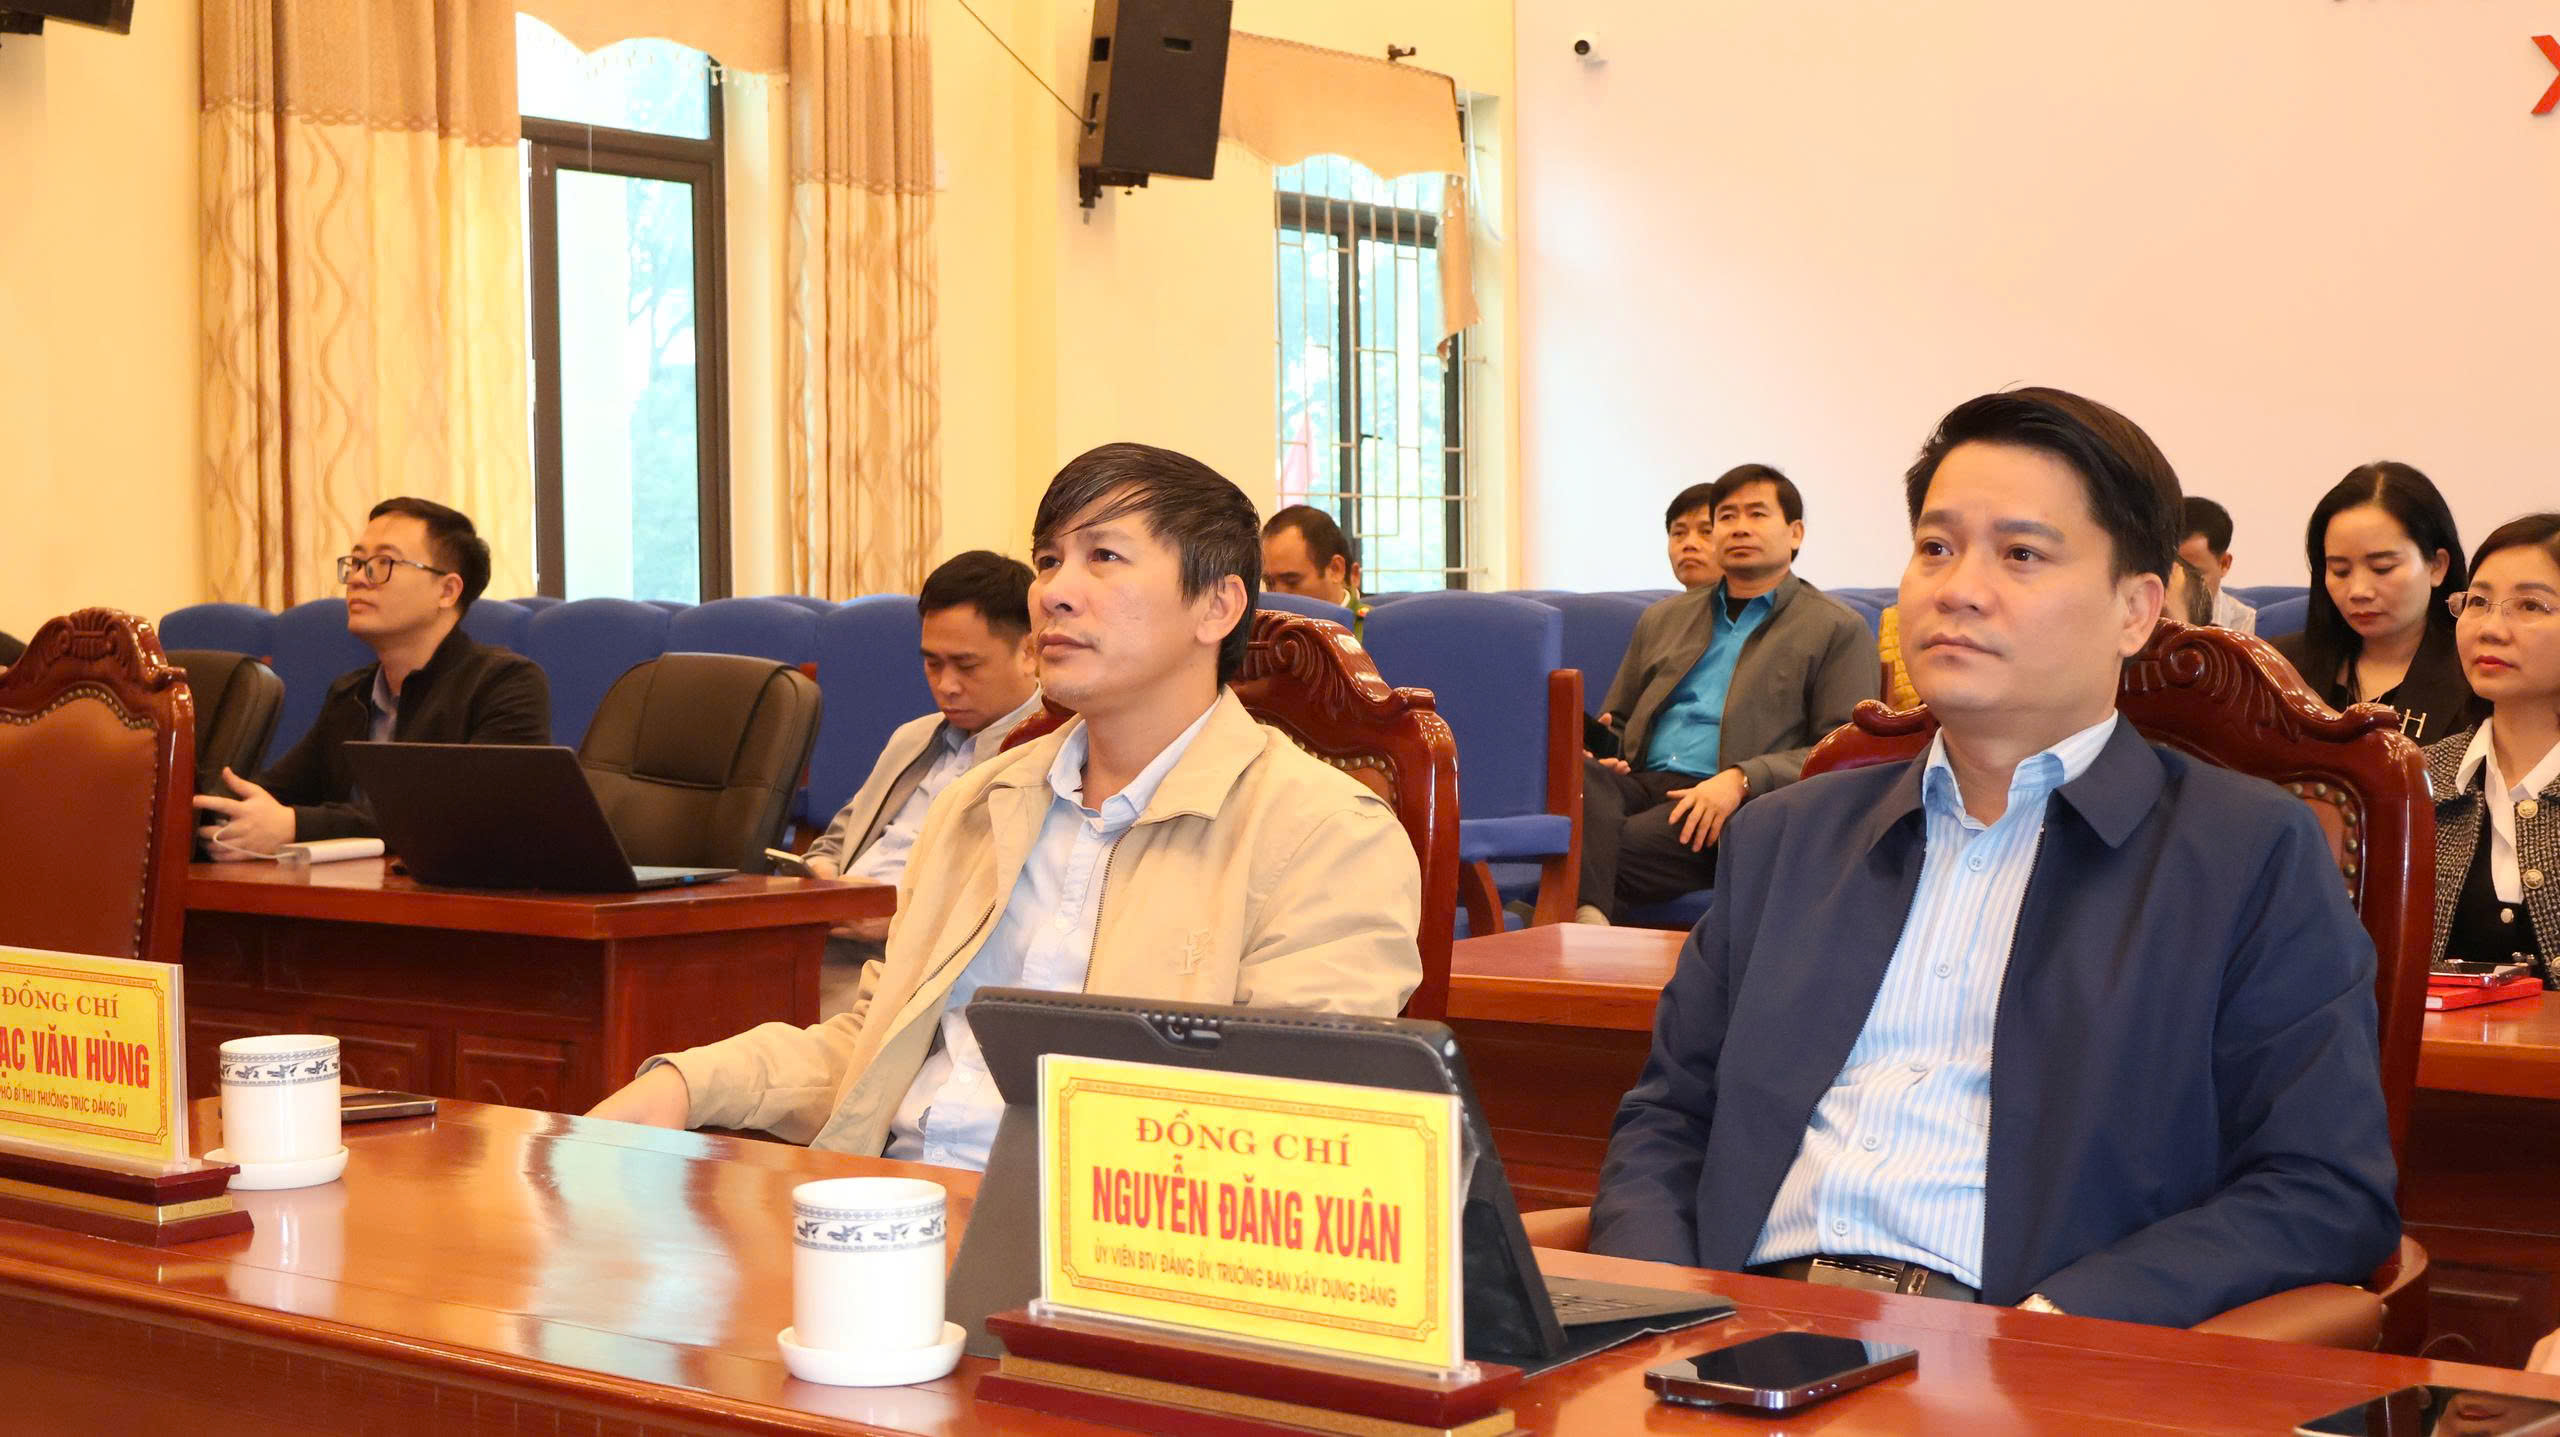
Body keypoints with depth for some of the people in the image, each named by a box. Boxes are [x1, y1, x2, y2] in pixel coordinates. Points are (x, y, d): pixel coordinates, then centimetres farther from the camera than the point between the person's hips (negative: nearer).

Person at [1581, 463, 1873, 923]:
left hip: (1745, 803, -4)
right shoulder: (1663, 618, 29)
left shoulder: (1838, 629, 12)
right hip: (1643, 781, 4)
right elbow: (1615, 723, 34)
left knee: (1614, 850, -36)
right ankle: (1588, 917, -52)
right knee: (1579, 778, -35)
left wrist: (1741, 779, -15)